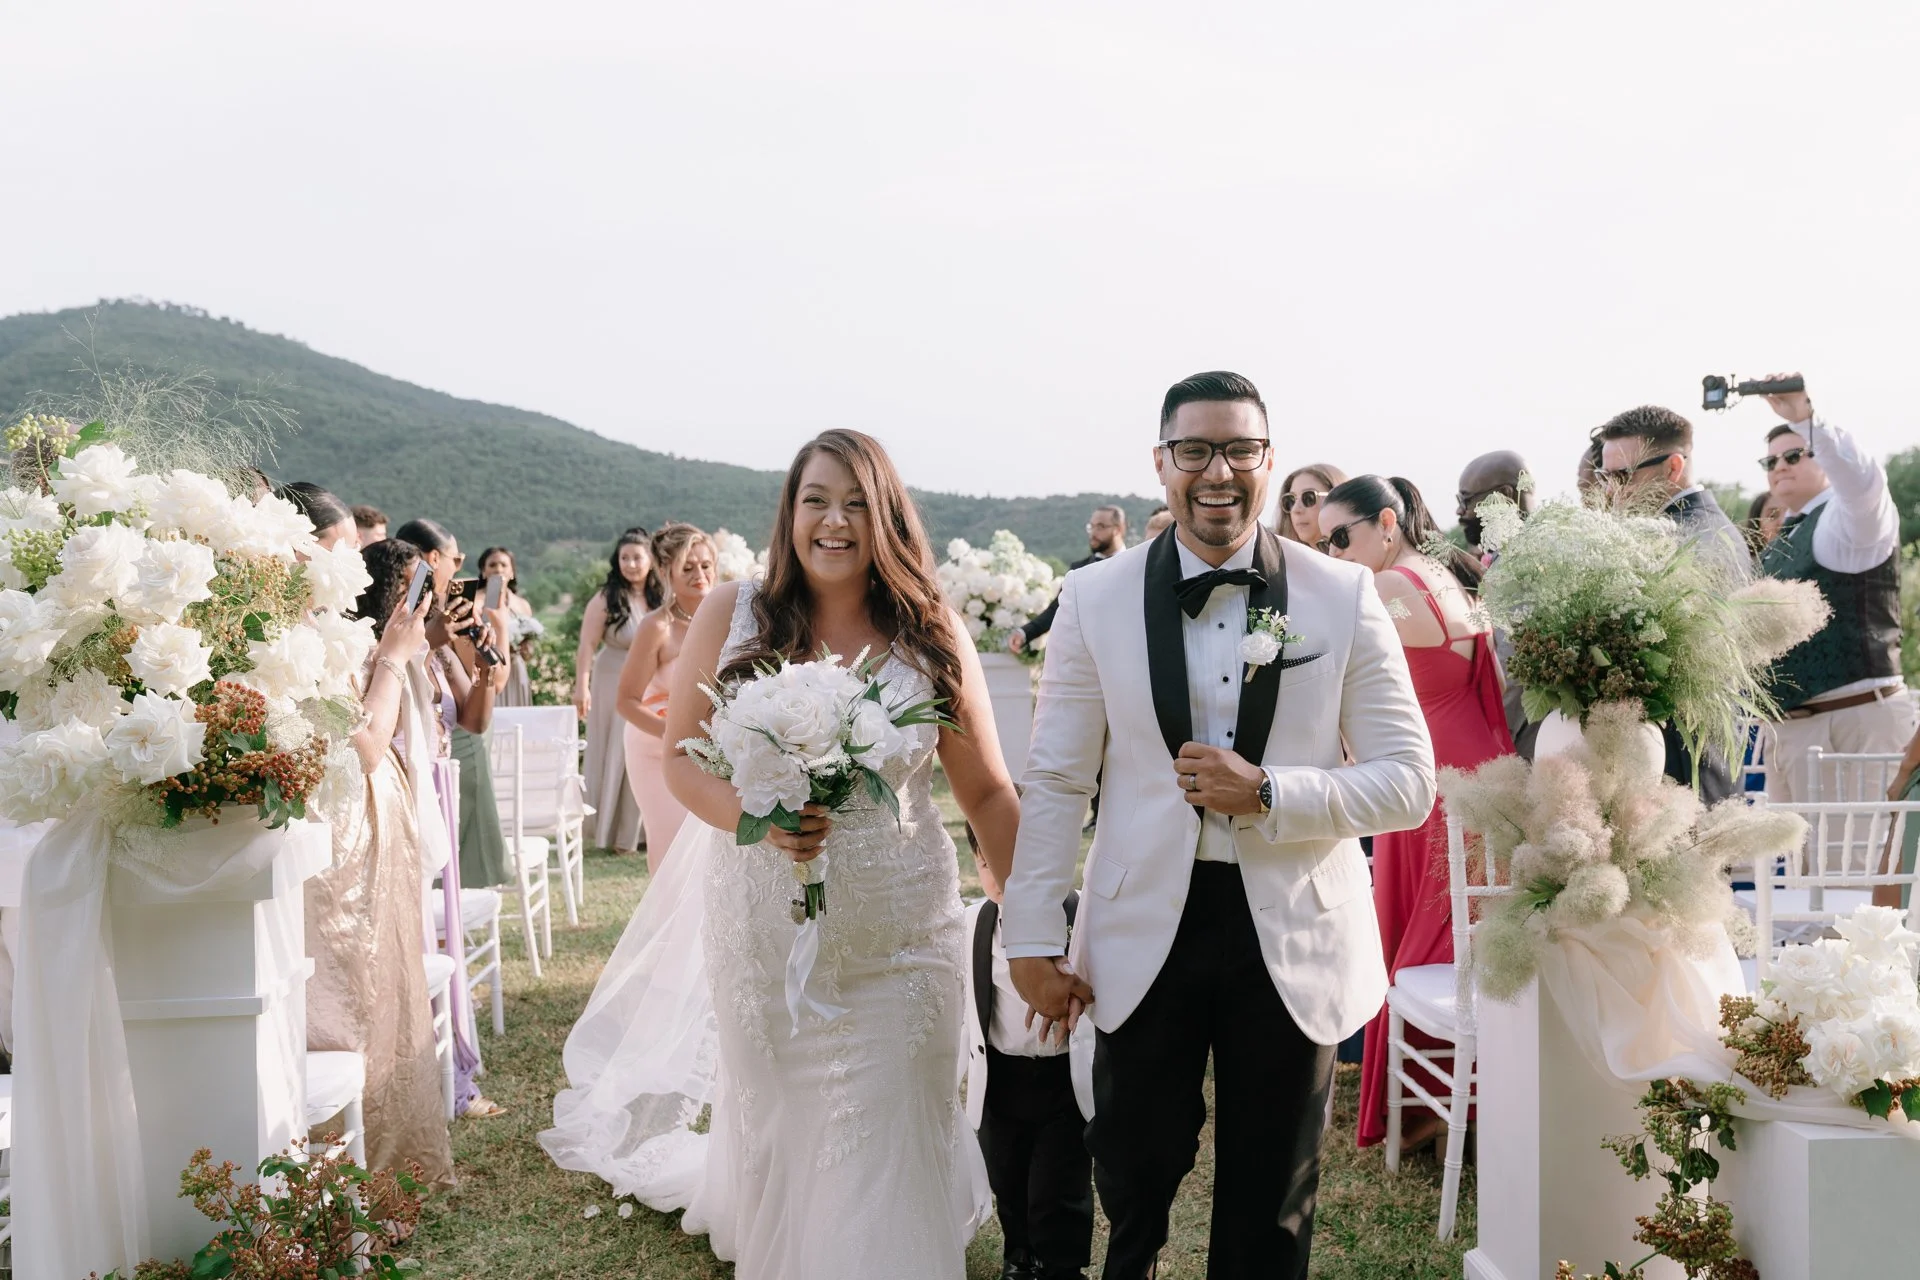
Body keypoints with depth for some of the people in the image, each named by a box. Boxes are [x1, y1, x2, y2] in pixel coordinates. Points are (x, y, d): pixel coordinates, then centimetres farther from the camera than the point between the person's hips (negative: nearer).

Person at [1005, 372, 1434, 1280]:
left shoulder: (1344, 597, -4)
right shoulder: (1095, 599, -3)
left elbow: (1409, 783, -4)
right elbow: (1054, 781, 1)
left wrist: (1267, 794, -19)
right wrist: (1032, 939, -1)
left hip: (1292, 937, 0)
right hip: (1144, 934, 0)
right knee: (1133, 1186, 15)